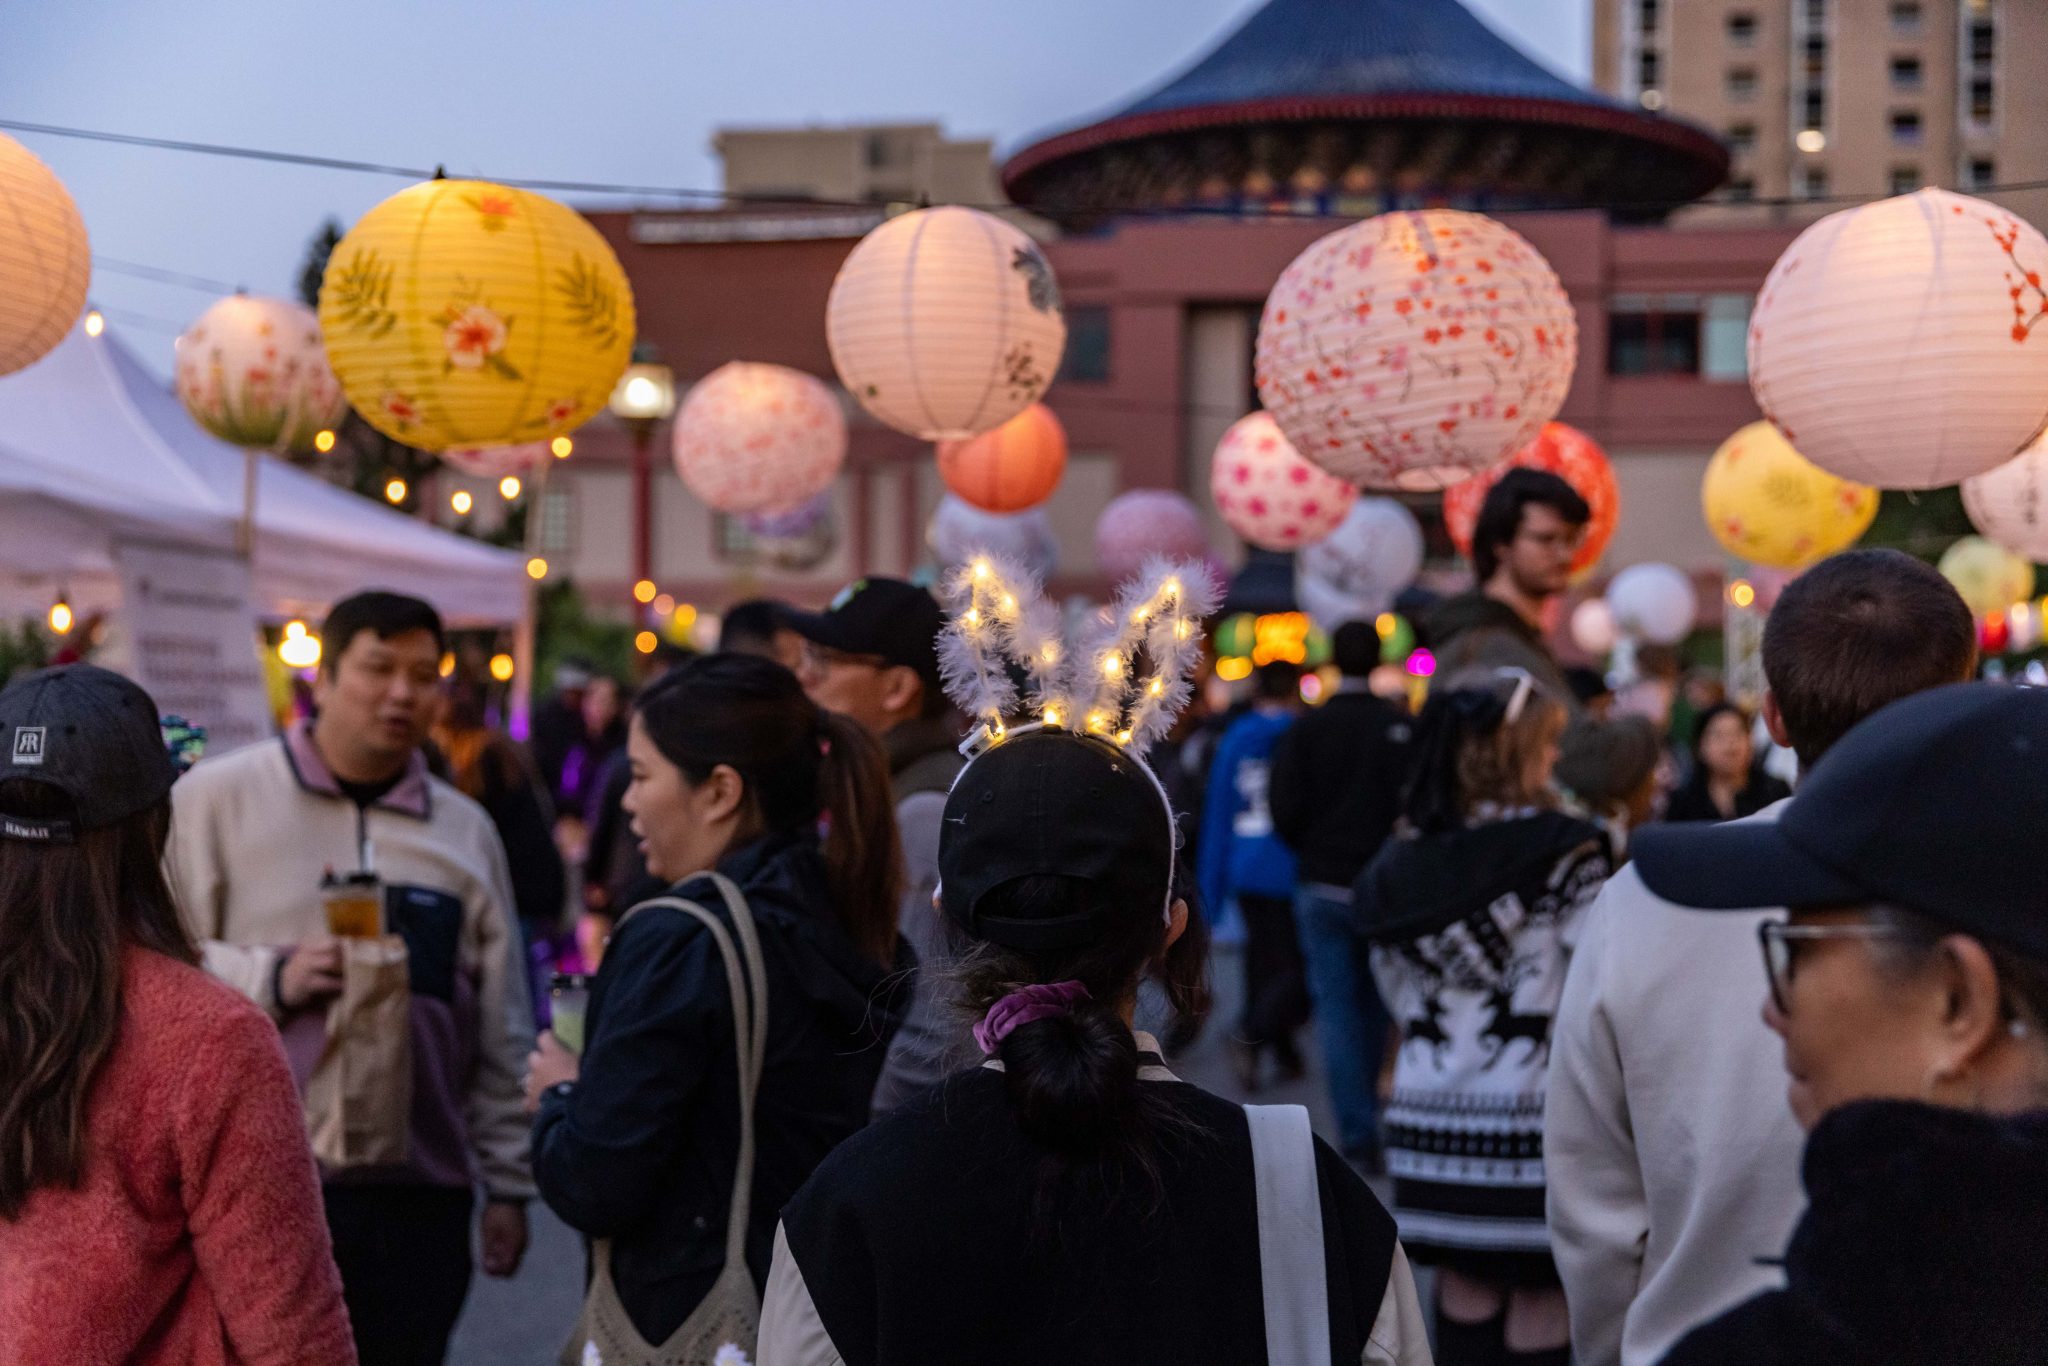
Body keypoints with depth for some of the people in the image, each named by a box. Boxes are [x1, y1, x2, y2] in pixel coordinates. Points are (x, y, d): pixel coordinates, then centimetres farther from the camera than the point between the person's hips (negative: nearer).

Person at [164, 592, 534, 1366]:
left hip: (419, 1192, 3)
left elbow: (501, 1034, 14)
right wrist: (271, 978, -17)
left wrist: (507, 1183, 13)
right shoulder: (216, 798, 0)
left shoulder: (466, 830, 11)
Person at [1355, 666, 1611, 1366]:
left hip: (1431, 1109, 6)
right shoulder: (1560, 850, -12)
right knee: (1544, 1286, 2)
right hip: (1535, 1110, -6)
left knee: (1465, 1280, 13)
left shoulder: (1401, 858, 6)